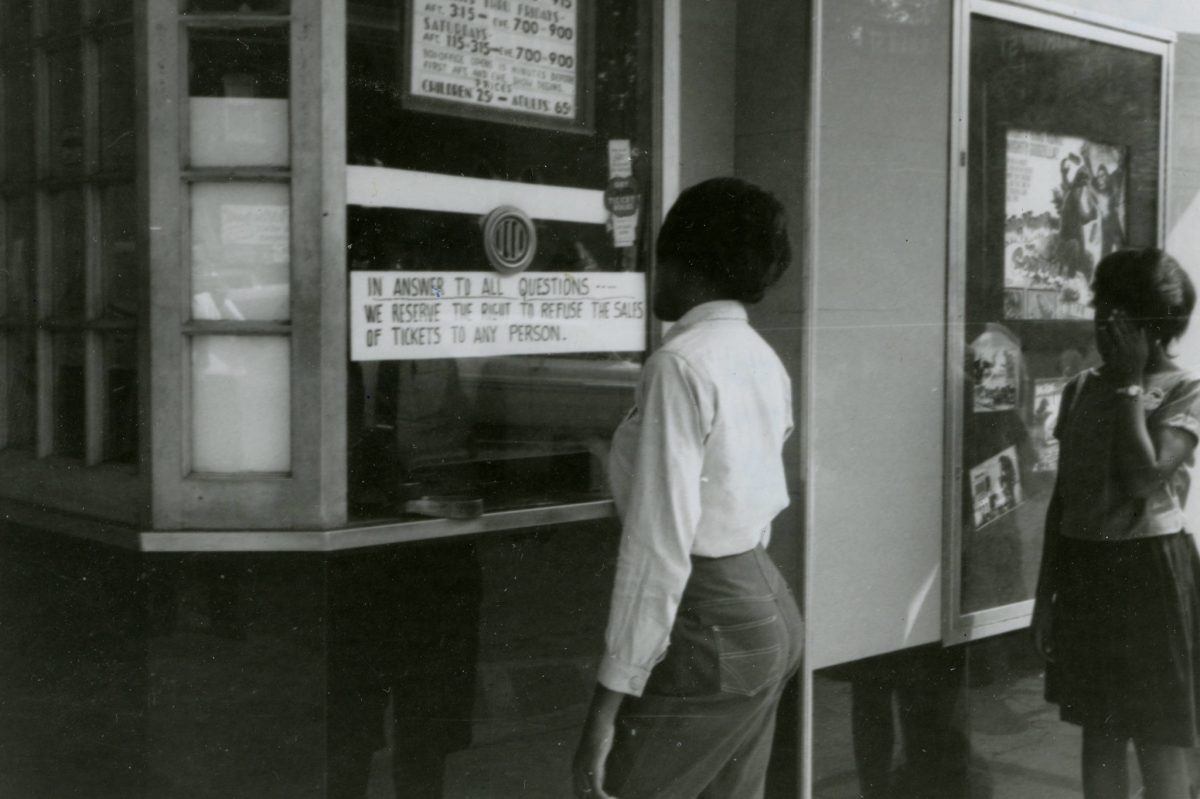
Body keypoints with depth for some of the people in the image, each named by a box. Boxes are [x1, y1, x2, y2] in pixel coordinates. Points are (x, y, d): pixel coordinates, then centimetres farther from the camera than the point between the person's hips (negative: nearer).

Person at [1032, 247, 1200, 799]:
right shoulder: (1081, 388, 7)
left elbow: (1146, 478, -22)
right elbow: (1062, 497, 10)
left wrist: (1129, 383, -14)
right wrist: (1045, 594, 10)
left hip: (1149, 569, -5)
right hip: (1083, 569, 5)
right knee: (1098, 732, 13)